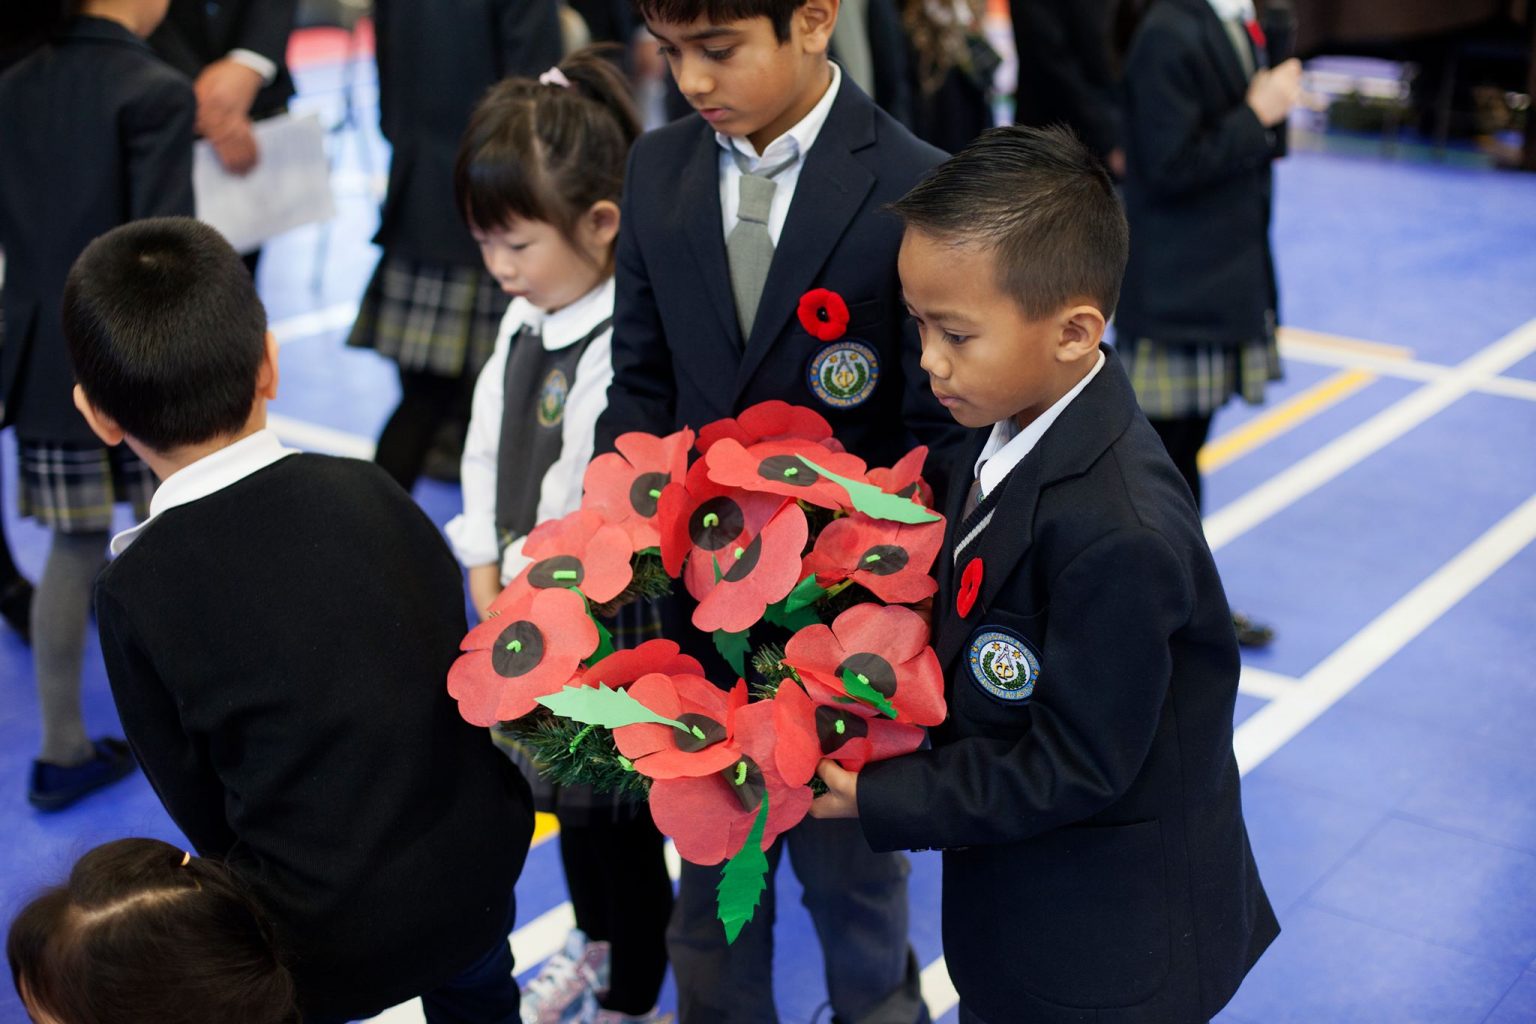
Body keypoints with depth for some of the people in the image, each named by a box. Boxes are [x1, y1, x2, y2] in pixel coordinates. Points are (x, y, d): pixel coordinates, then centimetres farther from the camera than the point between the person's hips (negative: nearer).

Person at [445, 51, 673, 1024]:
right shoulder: (523, 321, 3)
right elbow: (488, 450, 7)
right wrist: (490, 579, 3)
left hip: (610, 616, -8)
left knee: (618, 812, 10)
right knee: (564, 789, 25)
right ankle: (595, 941, 50)